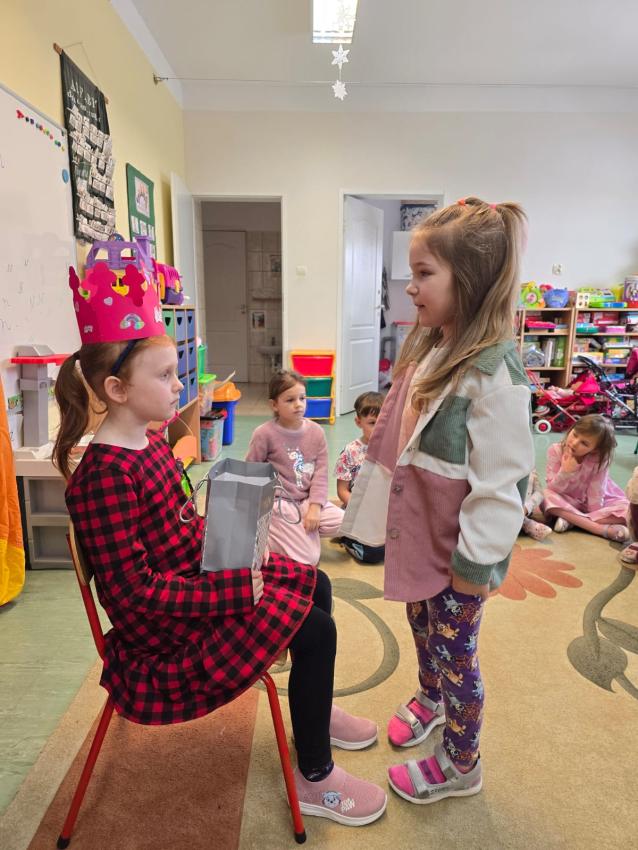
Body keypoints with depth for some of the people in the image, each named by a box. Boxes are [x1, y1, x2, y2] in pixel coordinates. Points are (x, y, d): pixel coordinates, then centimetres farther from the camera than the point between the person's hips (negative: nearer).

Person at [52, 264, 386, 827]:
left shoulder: (149, 442, 2)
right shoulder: (104, 476, -28)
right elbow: (135, 592, -27)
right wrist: (234, 588, -26)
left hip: (194, 580, 9)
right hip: (162, 638, -9)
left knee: (314, 584, 11)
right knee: (314, 630, -12)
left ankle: (314, 709, 36)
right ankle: (315, 779, 13)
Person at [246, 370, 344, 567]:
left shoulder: (316, 431, -2)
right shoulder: (264, 434, -14)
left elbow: (320, 473, -2)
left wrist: (314, 508, -12)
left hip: (308, 501, 6)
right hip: (280, 504, -5)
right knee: (309, 559, -12)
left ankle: (301, 532, 11)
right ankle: (266, 536, 10)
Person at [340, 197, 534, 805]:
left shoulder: (493, 372, -26)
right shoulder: (429, 349, 2)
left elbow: (500, 480, -24)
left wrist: (475, 563, -16)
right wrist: (385, 514, 15)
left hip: (457, 548, -7)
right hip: (416, 530, 8)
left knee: (454, 650, 12)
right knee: (422, 625, 27)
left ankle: (460, 765, 38)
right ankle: (429, 698, 56)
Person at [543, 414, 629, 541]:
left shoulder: (600, 459, -23)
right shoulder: (555, 450, -20)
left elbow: (596, 493, -20)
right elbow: (553, 489, -21)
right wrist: (565, 472, -35)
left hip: (595, 502, 0)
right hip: (568, 501, 0)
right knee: (547, 496, -33)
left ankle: (570, 518, -26)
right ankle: (604, 529, -34)